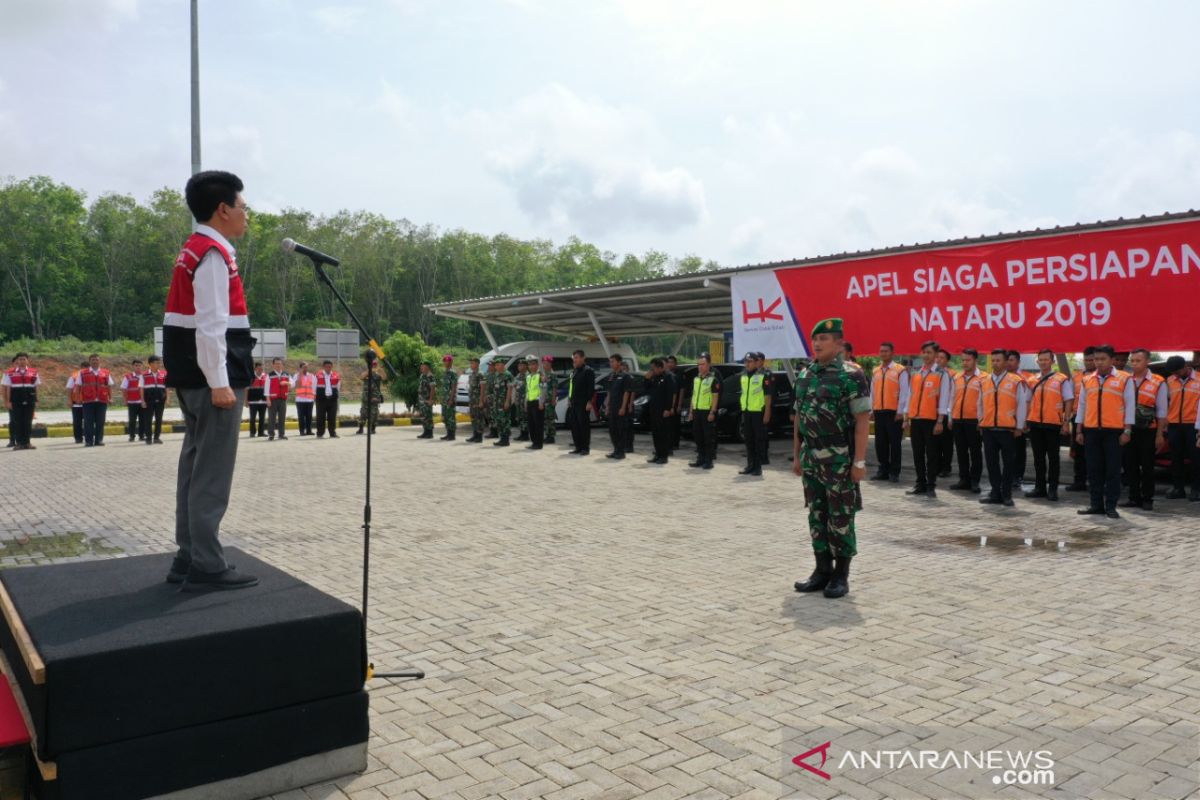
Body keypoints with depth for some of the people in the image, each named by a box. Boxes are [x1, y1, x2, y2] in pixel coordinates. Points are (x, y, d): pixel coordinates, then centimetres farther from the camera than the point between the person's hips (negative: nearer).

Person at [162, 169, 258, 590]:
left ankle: (188, 558, 21)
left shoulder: (194, 250, 17)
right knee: (212, 473, -6)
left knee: (195, 466, 13)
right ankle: (206, 567, -1)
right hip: (210, 377, -10)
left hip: (194, 376, 10)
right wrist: (220, 382, -22)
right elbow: (211, 325, -20)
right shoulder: (214, 254, -14)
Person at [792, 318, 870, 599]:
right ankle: (822, 570, 22)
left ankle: (841, 575, 13)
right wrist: (796, 456, 13)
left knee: (841, 518, 2)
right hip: (811, 459, 6)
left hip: (840, 460, -6)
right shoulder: (804, 376, 10)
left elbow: (862, 420, -12)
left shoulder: (851, 376, -9)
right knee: (816, 516, 11)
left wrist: (859, 461, -16)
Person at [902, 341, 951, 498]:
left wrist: (940, 421, -13)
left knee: (931, 453, 1)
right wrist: (906, 418, 11)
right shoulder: (915, 374, 13)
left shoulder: (942, 374, -3)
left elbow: (943, 399, -8)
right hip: (915, 419, 5)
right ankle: (920, 484, 18)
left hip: (931, 420, -5)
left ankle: (931, 486, 7)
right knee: (917, 453, 9)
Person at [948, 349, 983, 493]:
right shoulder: (957, 378, 12)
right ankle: (964, 480, 18)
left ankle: (974, 481, 8)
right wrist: (950, 418, 14)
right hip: (957, 420, 5)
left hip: (974, 420, -5)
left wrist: (981, 420, -10)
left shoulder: (982, 379, -3)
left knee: (975, 451, 2)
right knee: (961, 451, 10)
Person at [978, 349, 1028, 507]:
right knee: (991, 462, 7)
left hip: (1008, 429, -4)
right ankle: (995, 493, 15)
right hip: (988, 429, 4)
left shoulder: (1016, 381, -1)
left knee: (1009, 462, 3)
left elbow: (1022, 405, -1)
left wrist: (1019, 427, -2)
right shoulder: (984, 382, 10)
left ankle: (1006, 494, 11)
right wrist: (981, 423, 15)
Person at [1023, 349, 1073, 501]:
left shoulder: (1062, 380, -2)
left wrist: (1066, 422, -8)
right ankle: (1039, 488, 18)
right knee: (1038, 457, 10)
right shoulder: (1031, 380, 9)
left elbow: (1069, 401, -2)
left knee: (1053, 457, 4)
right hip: (1034, 423, 4)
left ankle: (1052, 489, 11)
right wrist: (1025, 421, 8)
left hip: (1053, 424, -4)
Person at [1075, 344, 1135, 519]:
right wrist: (1080, 431, 10)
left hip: (1114, 431, -4)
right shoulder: (1087, 380, 11)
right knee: (1094, 469, 7)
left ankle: (1111, 506, 7)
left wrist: (1127, 431, -6)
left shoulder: (1124, 379, 0)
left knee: (1113, 470, 1)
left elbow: (1129, 406, -1)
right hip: (1091, 431, 4)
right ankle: (1096, 504, 14)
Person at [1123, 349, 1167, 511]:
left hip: (1148, 431, -3)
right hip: (1128, 430, 3)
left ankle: (1147, 500, 13)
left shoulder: (1158, 383, -4)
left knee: (1147, 467, 4)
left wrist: (1160, 435, -4)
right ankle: (1134, 498, 15)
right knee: (1130, 465, 6)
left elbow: (1162, 412, -2)